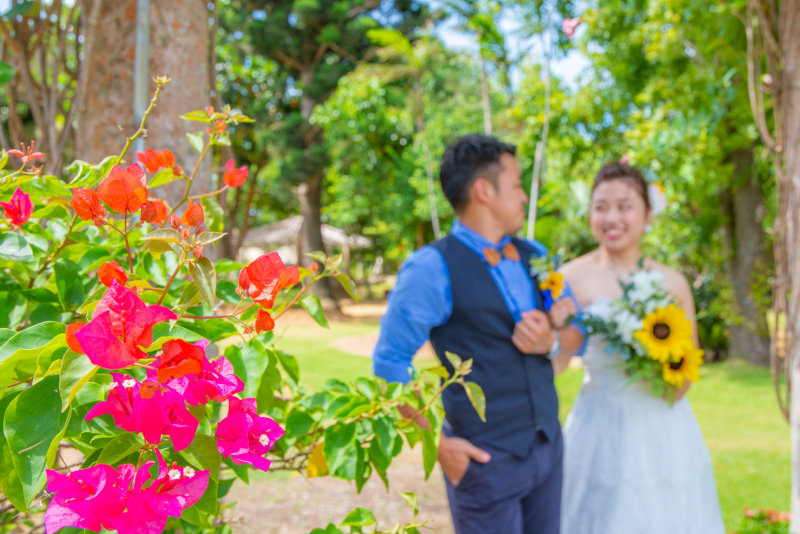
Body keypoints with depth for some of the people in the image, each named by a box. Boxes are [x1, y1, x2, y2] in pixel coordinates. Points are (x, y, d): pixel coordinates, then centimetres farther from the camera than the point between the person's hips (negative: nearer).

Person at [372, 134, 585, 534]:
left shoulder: (534, 257, 8)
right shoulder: (433, 269, -13)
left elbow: (575, 334, 15)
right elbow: (390, 364, -12)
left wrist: (552, 343, -8)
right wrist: (435, 443, -12)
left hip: (548, 445, 6)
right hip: (487, 457, -6)